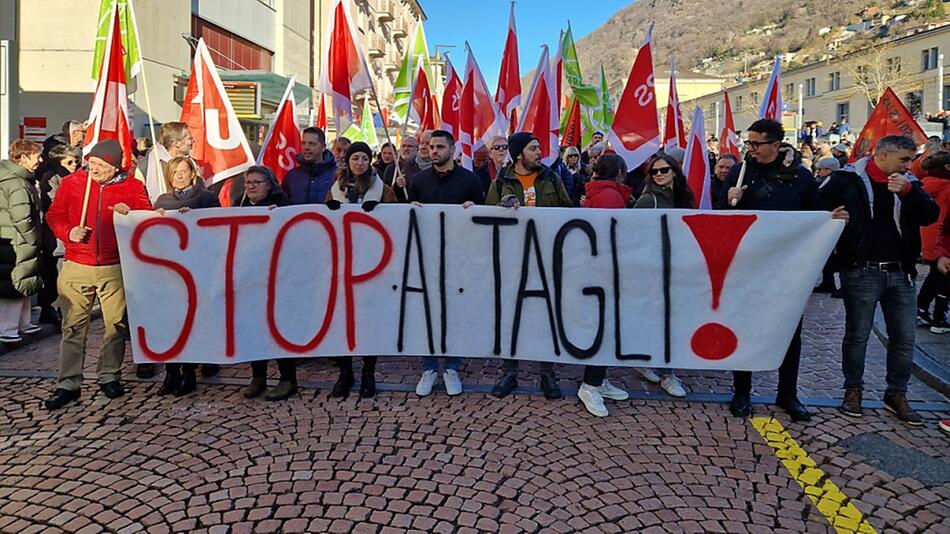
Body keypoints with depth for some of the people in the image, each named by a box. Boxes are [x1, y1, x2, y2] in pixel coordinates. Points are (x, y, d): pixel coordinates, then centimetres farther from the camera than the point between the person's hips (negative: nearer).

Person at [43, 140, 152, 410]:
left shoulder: (133, 187, 1)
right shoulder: (71, 183, 4)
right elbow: (54, 215, 11)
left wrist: (130, 214, -15)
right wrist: (68, 232, -7)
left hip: (115, 269, 0)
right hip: (76, 268, 0)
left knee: (117, 325, 7)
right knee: (73, 327, 2)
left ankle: (109, 377, 23)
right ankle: (68, 383, 11)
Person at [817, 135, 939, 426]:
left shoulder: (908, 183, 9)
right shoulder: (847, 180, -5)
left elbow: (930, 215, -1)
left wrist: (908, 192, -16)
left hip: (900, 272, 5)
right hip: (862, 271, -5)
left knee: (904, 338, 9)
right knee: (857, 335, 6)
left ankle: (896, 394, 24)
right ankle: (853, 390, 22)